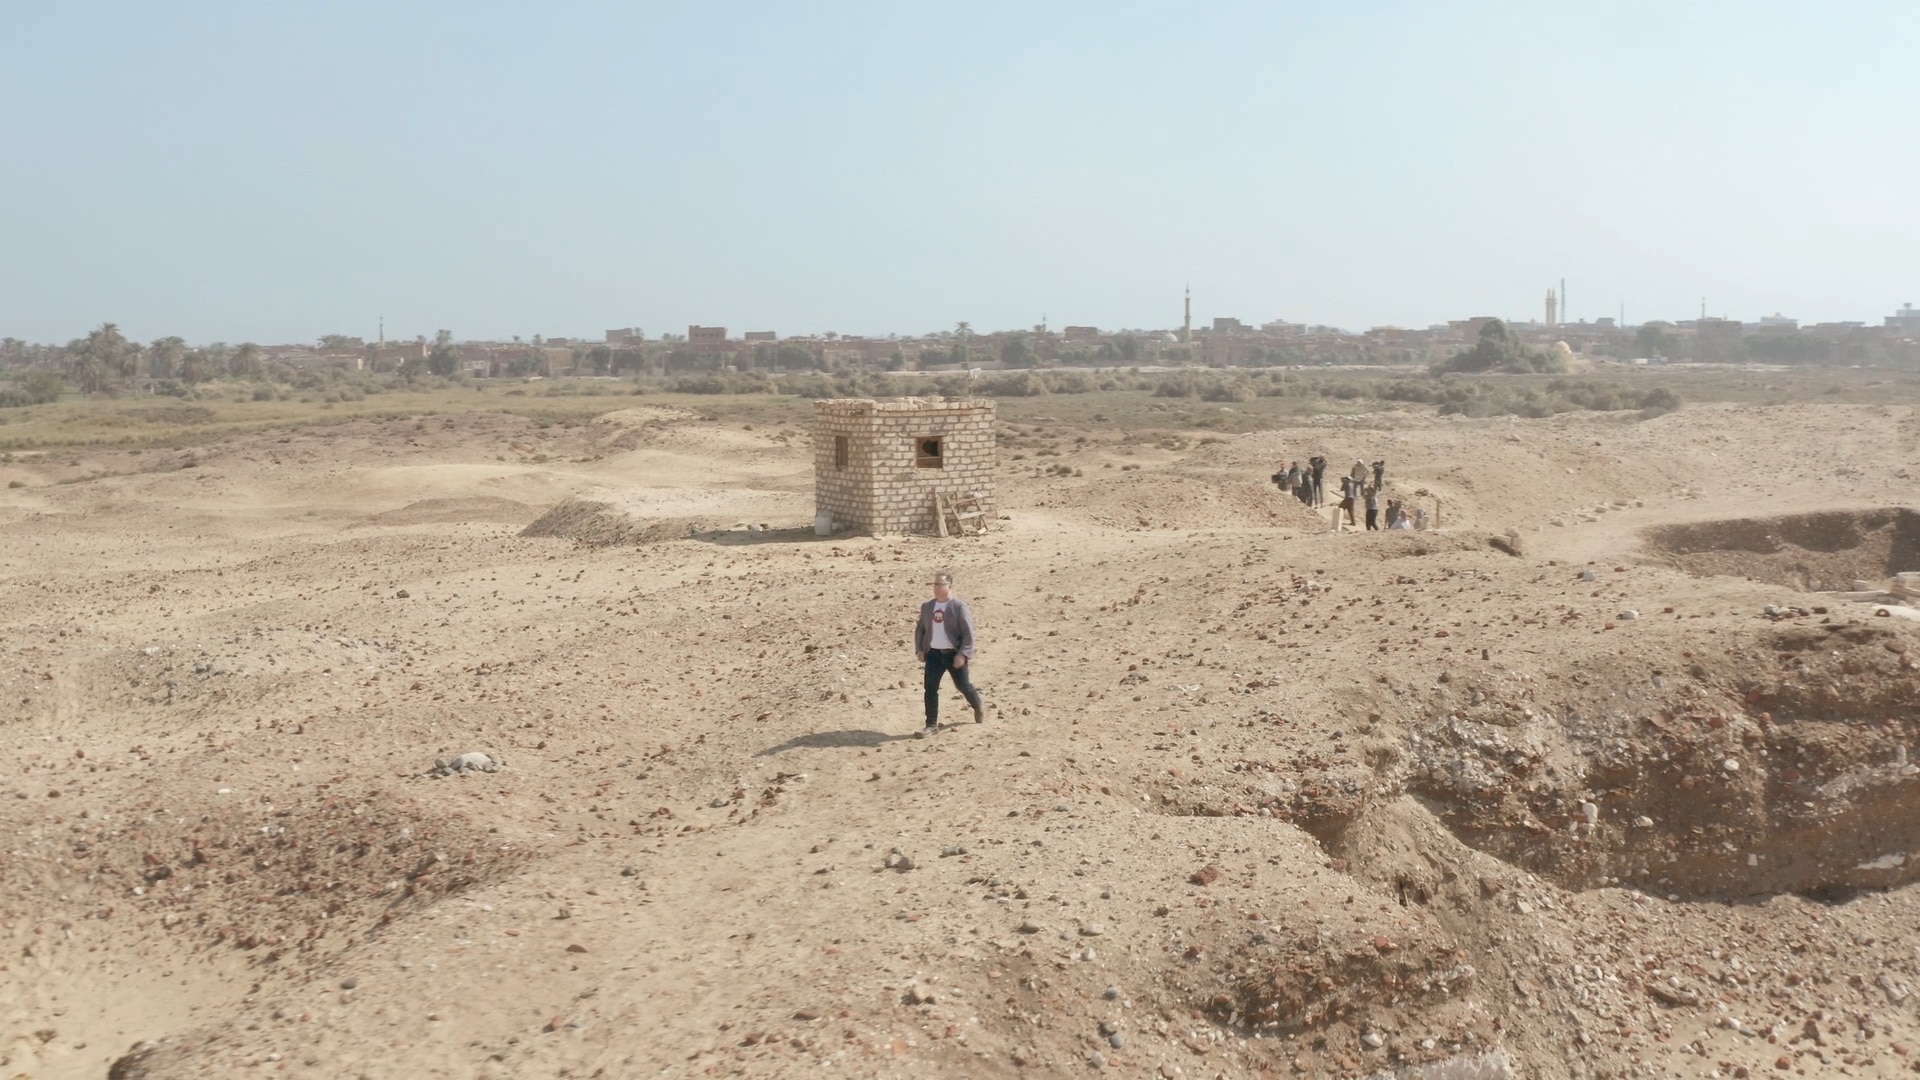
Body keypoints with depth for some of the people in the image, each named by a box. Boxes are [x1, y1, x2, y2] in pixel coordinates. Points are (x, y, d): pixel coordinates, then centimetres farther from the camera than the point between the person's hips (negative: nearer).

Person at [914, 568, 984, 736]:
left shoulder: (959, 606, -11)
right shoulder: (927, 606, 6)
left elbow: (968, 632, -12)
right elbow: (920, 629, 16)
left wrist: (963, 654, -18)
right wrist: (919, 649, 4)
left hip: (954, 654, -4)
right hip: (934, 654, 4)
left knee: (963, 685, 11)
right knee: (930, 689, -4)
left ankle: (979, 708, 40)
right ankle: (932, 725, 2)